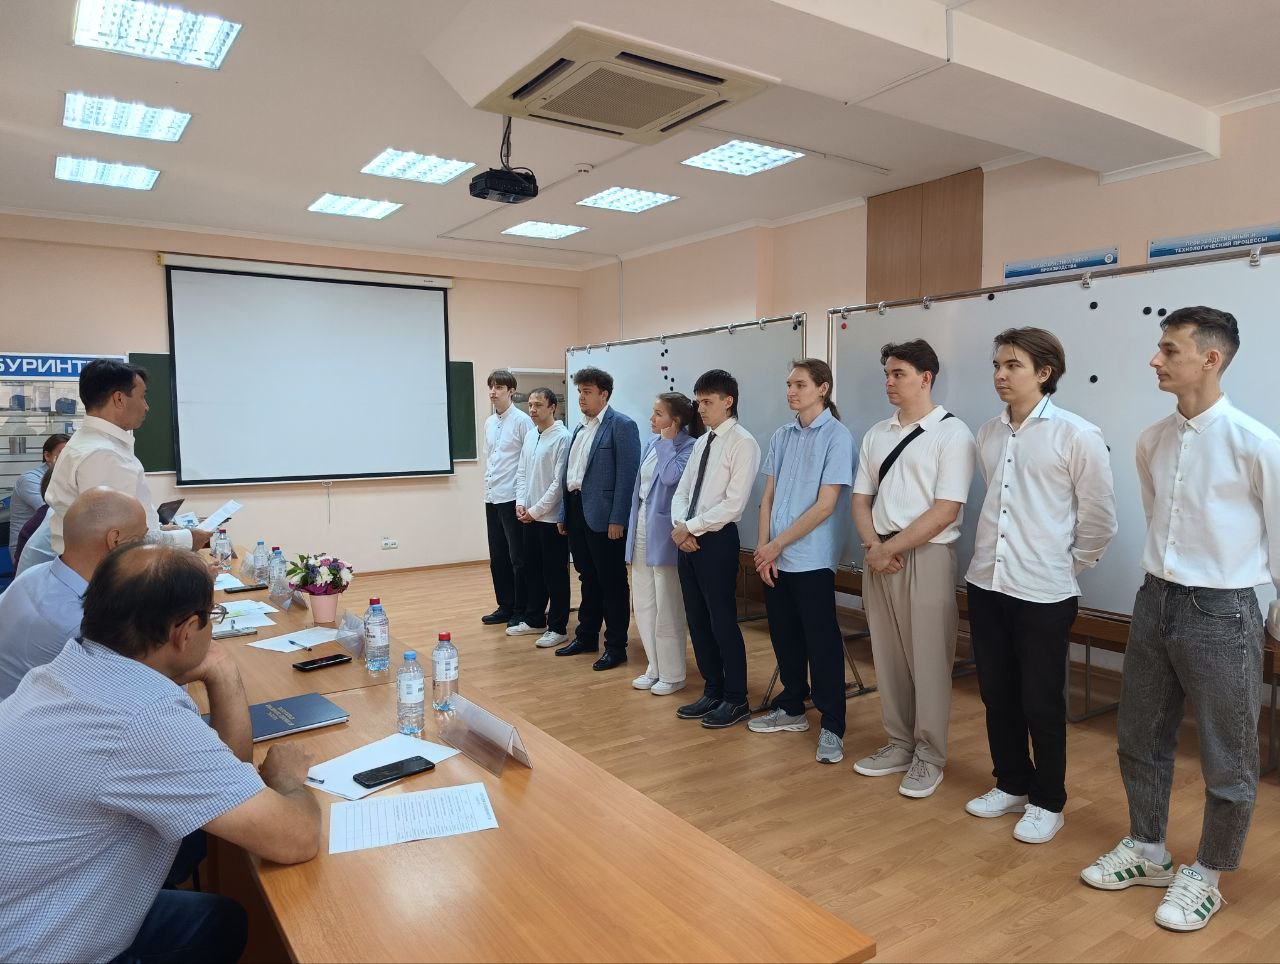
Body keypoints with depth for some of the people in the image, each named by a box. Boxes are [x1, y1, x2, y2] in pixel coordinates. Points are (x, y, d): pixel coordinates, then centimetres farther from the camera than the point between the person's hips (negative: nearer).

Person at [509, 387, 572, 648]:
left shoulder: (562, 438, -13)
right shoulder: (530, 436, 11)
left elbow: (560, 481, -16)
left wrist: (536, 510, -14)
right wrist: (520, 503, 2)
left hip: (551, 517, -7)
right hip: (528, 516, 7)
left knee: (555, 574, 2)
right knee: (532, 570, 16)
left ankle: (558, 627, 12)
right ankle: (534, 620, 29)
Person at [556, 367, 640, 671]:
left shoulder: (621, 426, -9)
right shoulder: (580, 428, 16)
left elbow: (627, 475, -15)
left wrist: (617, 519, -19)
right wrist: (564, 514, 14)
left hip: (603, 517, -8)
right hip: (576, 511, 8)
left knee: (611, 583, 2)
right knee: (588, 578, 18)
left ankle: (616, 646, 12)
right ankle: (586, 637, 30)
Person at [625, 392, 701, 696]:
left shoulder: (689, 446, -12)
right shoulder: (652, 444, 12)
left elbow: (670, 476, -29)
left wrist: (666, 440, -17)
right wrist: (633, 525, 18)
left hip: (664, 532, -8)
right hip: (642, 527, 9)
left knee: (667, 608, 1)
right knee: (644, 606, 15)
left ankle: (672, 675, 15)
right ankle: (655, 669, 28)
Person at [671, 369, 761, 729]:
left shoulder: (743, 443, -10)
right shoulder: (700, 443, 14)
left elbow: (733, 503, -17)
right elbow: (681, 492, 13)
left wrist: (691, 527, -14)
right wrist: (679, 525, -6)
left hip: (717, 541, -8)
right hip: (687, 539, 8)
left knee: (723, 621, 1)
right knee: (697, 620, 13)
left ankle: (735, 700, 16)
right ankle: (712, 692, 27)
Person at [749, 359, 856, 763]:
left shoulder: (837, 437, -8)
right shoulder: (781, 436, 9)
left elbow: (825, 506, -13)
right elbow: (768, 497, 9)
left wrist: (778, 545, -10)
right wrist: (764, 549, -3)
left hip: (811, 559, -6)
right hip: (774, 558, 6)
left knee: (821, 642, 1)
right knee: (784, 636, 15)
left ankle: (832, 727, 13)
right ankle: (792, 708, 31)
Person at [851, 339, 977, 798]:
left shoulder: (952, 433, -8)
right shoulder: (876, 435, 10)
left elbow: (945, 511, -14)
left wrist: (891, 549, -13)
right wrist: (873, 545, -5)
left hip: (927, 556, -6)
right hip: (879, 557, 6)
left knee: (927, 661, 3)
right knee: (887, 657, 13)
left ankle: (928, 756, 20)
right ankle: (899, 744, 29)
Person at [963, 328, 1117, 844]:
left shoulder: (1077, 435, -10)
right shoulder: (988, 433, 6)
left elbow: (1100, 519, -4)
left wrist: (1066, 567, 2)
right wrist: (994, 555, 11)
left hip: (1044, 593, -5)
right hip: (986, 583, 5)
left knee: (1041, 703, 7)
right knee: (997, 694, 15)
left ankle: (1047, 802, 25)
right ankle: (1011, 785, 33)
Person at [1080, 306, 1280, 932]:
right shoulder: (1151, 442, 2)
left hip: (1223, 612, -6)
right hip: (1154, 602, 6)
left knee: (1226, 759, 10)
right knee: (1140, 738, 17)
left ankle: (1207, 876, 30)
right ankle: (1146, 850, 37)